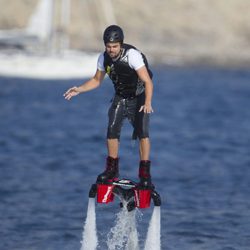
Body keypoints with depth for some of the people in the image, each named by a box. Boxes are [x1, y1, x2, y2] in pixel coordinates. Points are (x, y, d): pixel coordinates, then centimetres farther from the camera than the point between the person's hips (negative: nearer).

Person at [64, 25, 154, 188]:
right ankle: (112, 170, 7)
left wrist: (148, 103, -46)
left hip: (140, 97, -5)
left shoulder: (132, 55, -28)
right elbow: (97, 80, 7)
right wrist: (79, 90, -8)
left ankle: (145, 173, -16)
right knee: (112, 130, -8)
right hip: (121, 98, 5)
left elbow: (148, 82, -32)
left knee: (142, 131, -20)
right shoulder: (104, 58, -10)